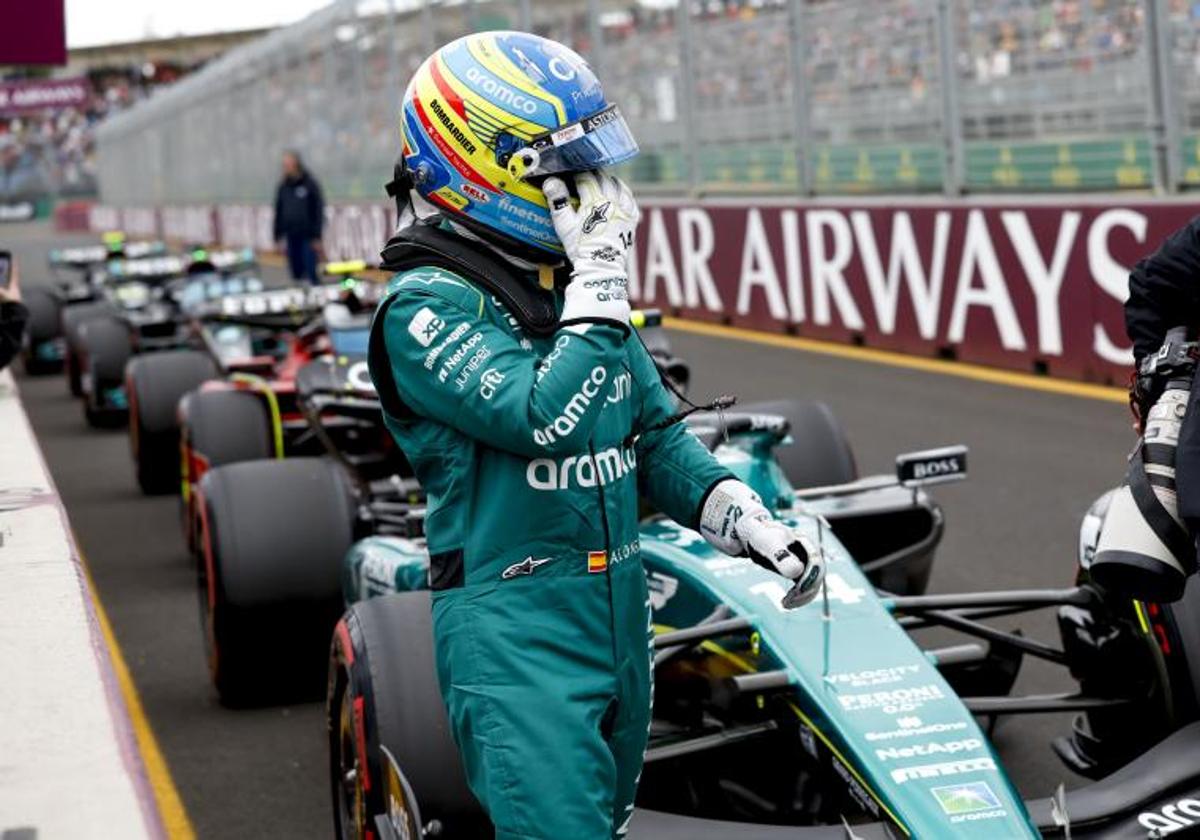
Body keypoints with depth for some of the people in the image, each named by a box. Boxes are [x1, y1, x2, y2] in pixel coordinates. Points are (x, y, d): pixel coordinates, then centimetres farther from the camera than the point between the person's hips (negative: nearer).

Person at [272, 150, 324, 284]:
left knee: (310, 273, -7)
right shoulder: (283, 187, 9)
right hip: (291, 236, 4)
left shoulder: (310, 184, -4)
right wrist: (278, 237, 10)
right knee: (296, 273, 6)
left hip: (308, 237, -4)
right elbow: (278, 212, 14)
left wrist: (317, 237, -9)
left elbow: (319, 211, -5)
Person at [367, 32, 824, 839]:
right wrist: (601, 285, -21)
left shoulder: (569, 278, 8)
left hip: (620, 613, 8)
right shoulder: (427, 306, -15)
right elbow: (550, 419, -28)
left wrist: (744, 517, 0)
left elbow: (653, 431, 14)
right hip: (515, 630, -8)